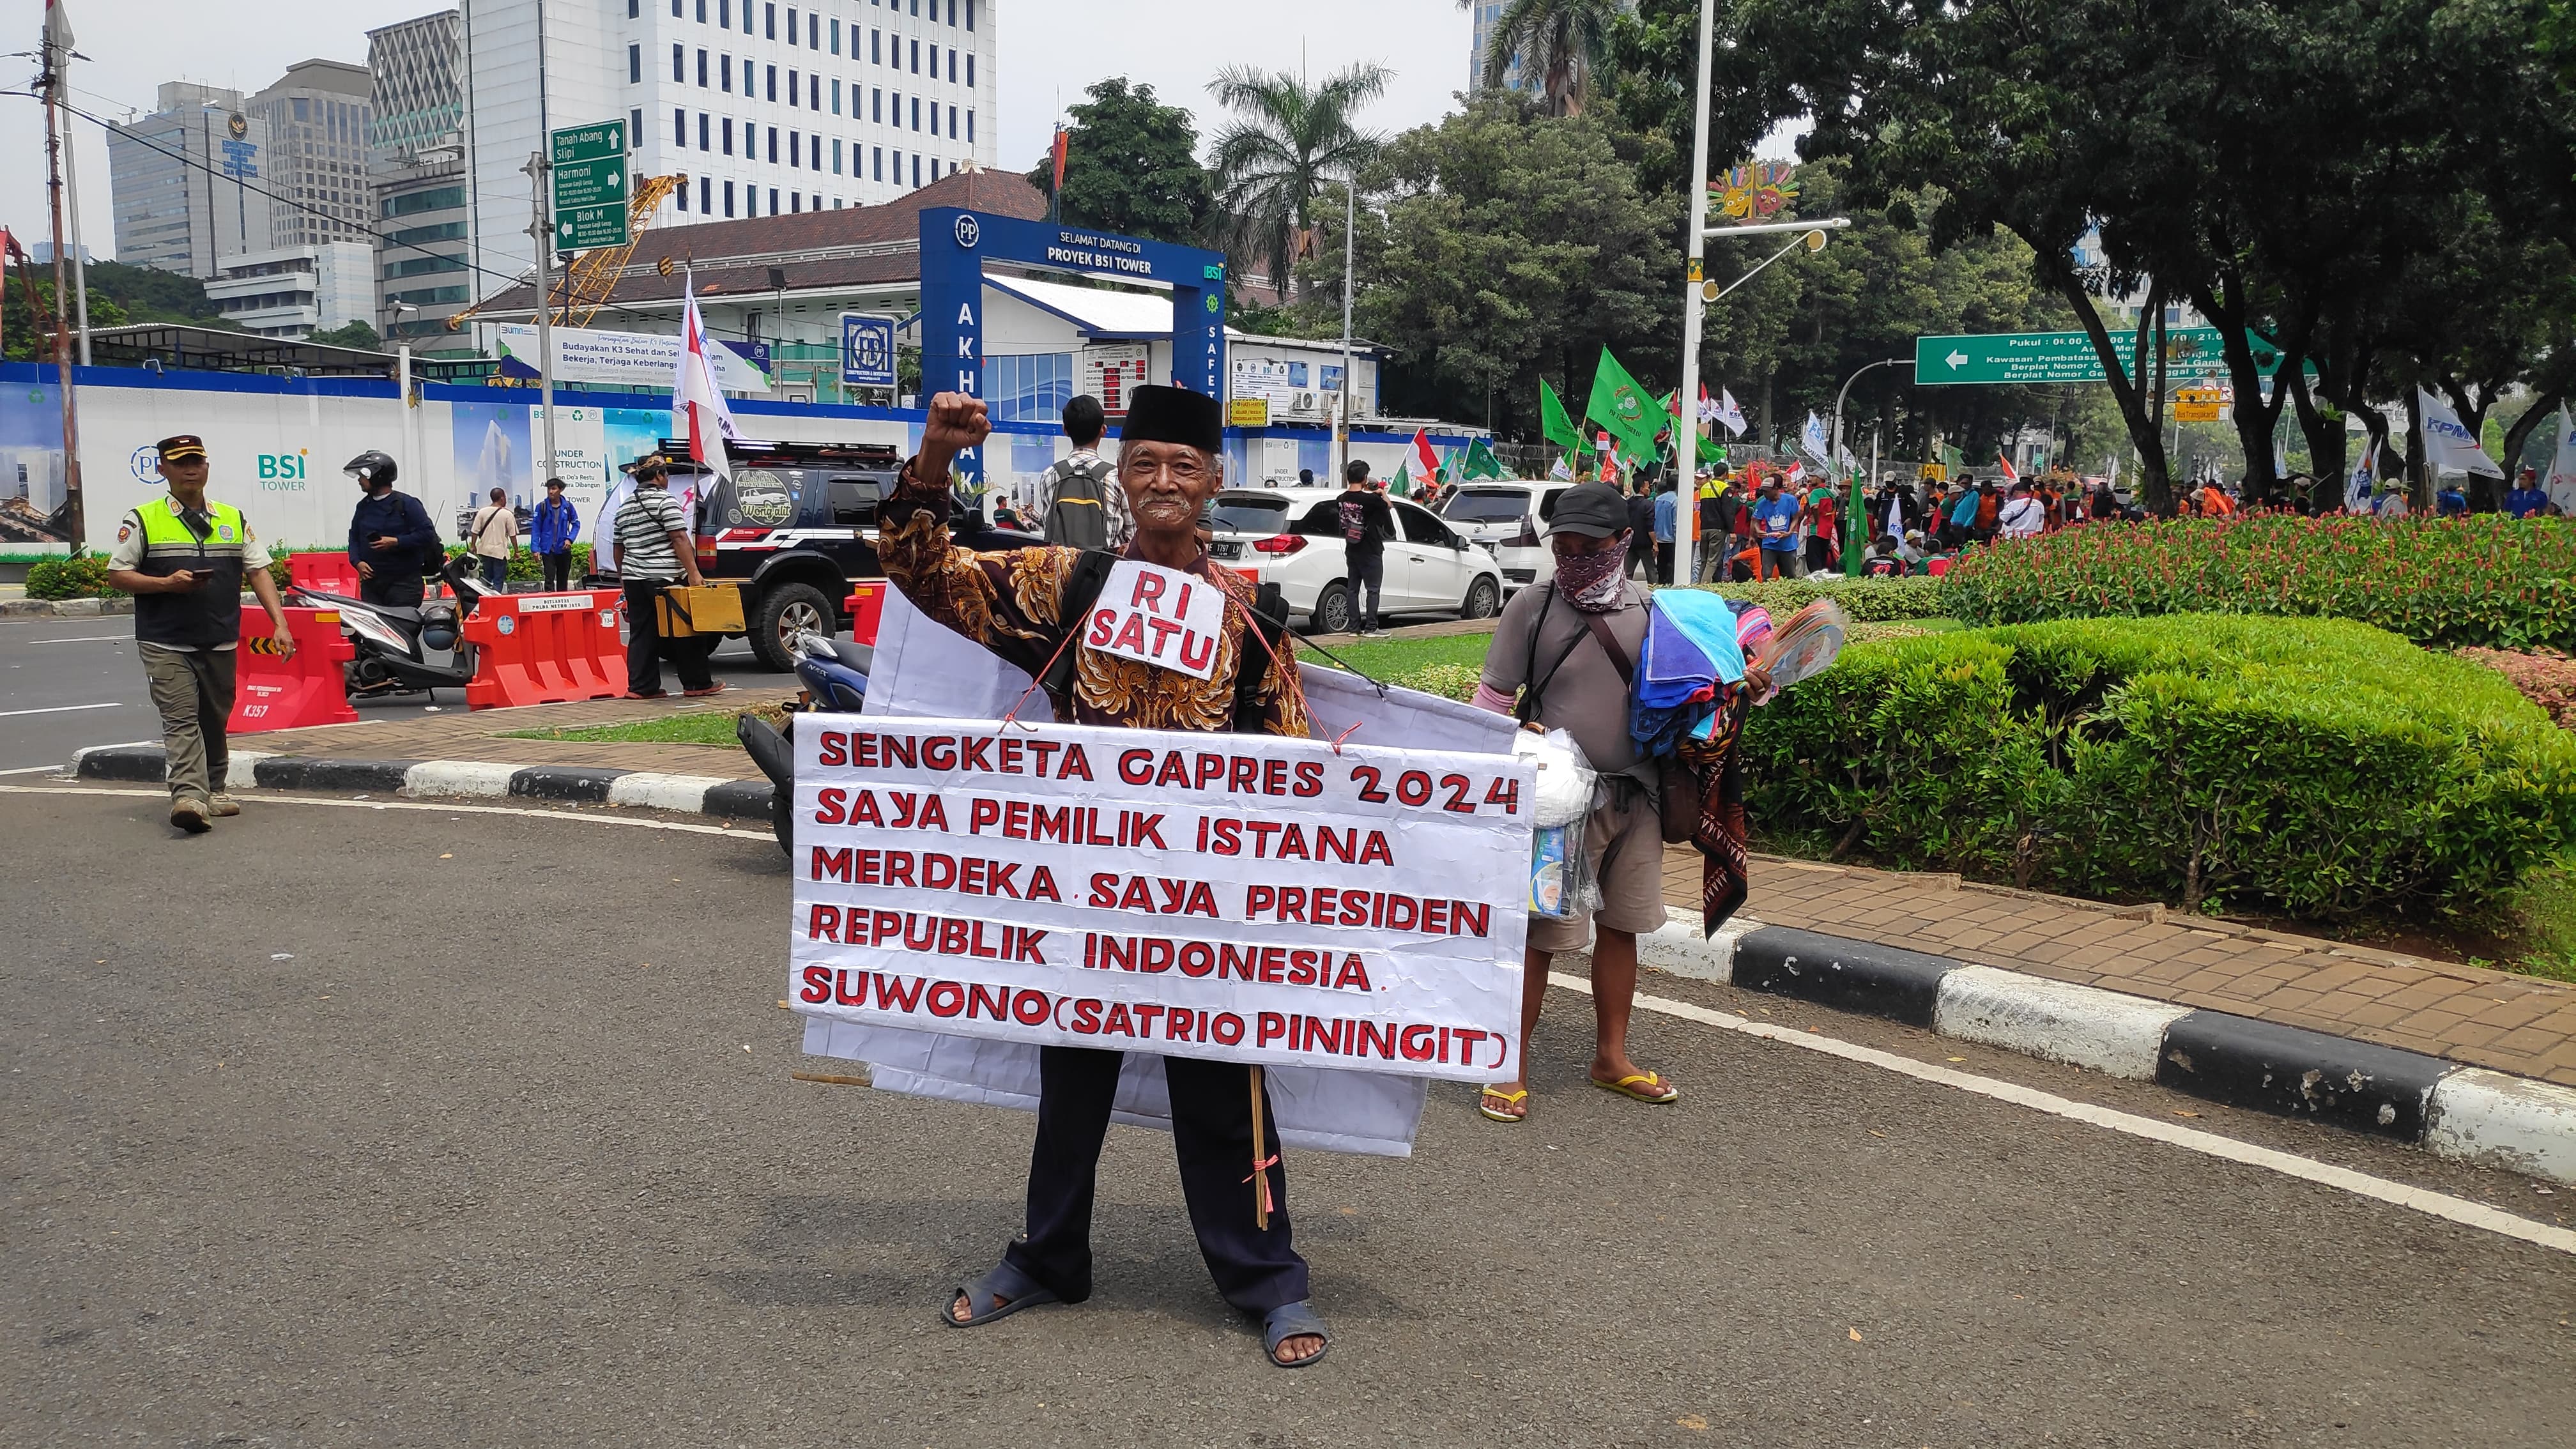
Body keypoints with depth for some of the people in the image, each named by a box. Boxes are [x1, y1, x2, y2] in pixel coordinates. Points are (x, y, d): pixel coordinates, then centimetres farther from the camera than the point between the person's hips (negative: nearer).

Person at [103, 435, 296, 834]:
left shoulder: (234, 520, 12)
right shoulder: (142, 520, 2)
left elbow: (259, 572, 9)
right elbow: (116, 575, 2)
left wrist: (279, 624, -2)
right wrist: (168, 583, -15)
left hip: (220, 642, 4)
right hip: (165, 643, -4)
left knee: (215, 720, 12)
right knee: (181, 720, -14)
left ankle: (214, 788, 26)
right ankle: (189, 796, -24)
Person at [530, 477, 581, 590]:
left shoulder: (568, 506, 0)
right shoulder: (542, 507, -5)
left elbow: (576, 524, 9)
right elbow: (535, 528, -4)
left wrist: (570, 539, -6)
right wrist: (536, 548, -10)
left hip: (564, 549, 3)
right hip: (548, 549, -3)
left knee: (563, 580, 13)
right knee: (550, 578, -11)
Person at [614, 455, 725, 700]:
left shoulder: (625, 508, 16)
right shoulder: (665, 501, -8)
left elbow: (619, 548, 22)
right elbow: (679, 539, -16)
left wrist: (623, 578, 31)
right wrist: (694, 573, -20)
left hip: (634, 579, 7)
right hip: (664, 579, -7)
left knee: (641, 634, 9)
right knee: (686, 631, 1)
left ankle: (641, 687, 5)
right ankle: (696, 684, 5)